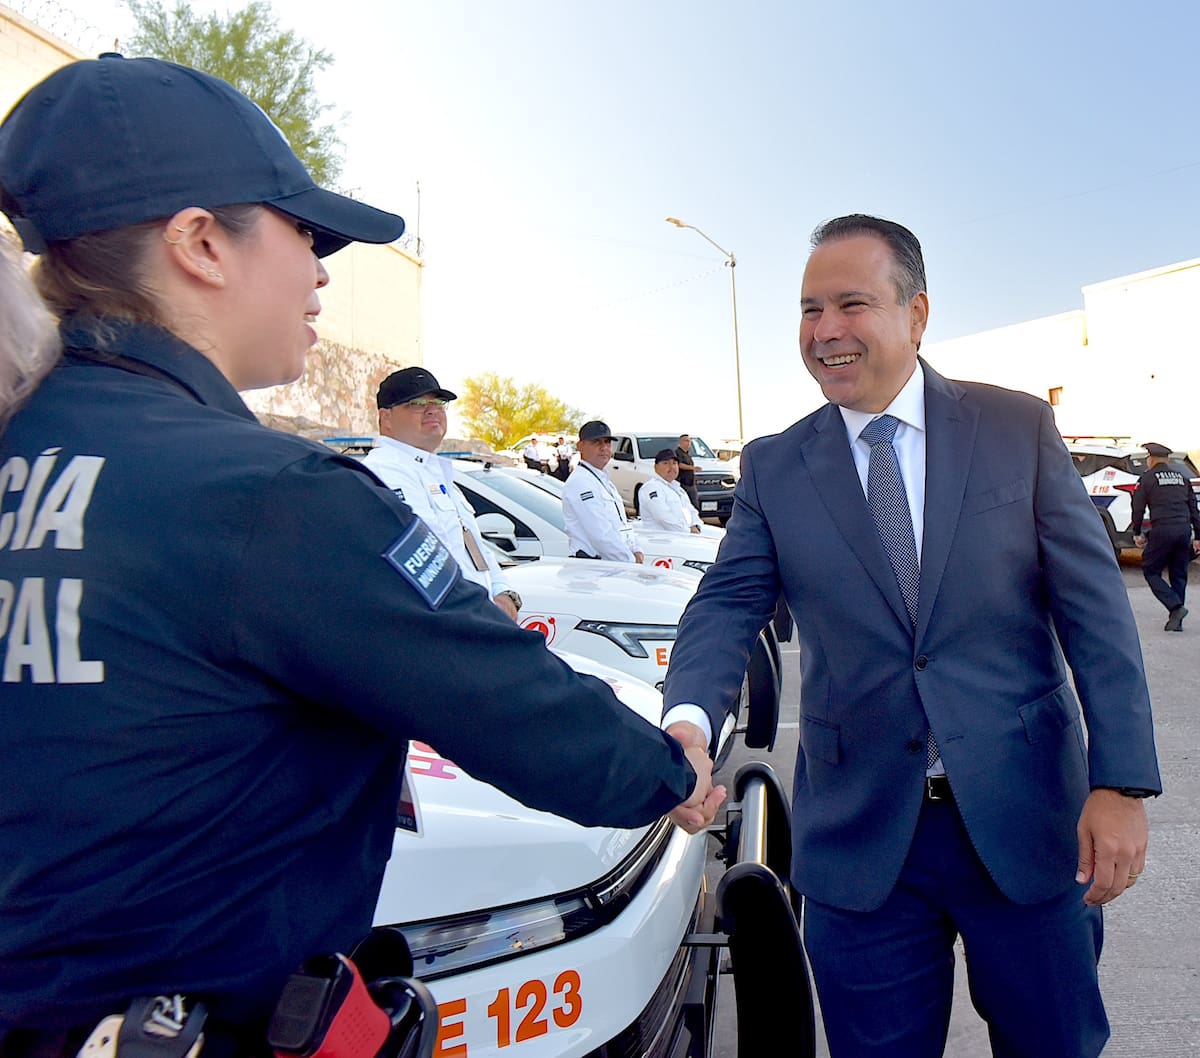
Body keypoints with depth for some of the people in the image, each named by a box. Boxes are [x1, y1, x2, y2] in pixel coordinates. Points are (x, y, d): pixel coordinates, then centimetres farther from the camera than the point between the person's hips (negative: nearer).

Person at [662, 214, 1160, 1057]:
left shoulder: (1019, 427, -1)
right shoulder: (774, 467, 2)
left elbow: (1094, 607, -3)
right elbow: (727, 605, -7)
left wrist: (1122, 782, -10)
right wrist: (689, 719, -27)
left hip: (1025, 820, 0)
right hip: (860, 832, 1)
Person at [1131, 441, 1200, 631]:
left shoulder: (1147, 478, 2)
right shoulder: (1182, 477, 17)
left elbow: (1138, 508, 0)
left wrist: (1137, 533, 12)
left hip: (1162, 530, -5)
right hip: (1184, 529, 5)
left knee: (1151, 571, 4)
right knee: (1179, 575, 12)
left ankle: (1176, 607, -13)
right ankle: (1176, 620, 13)